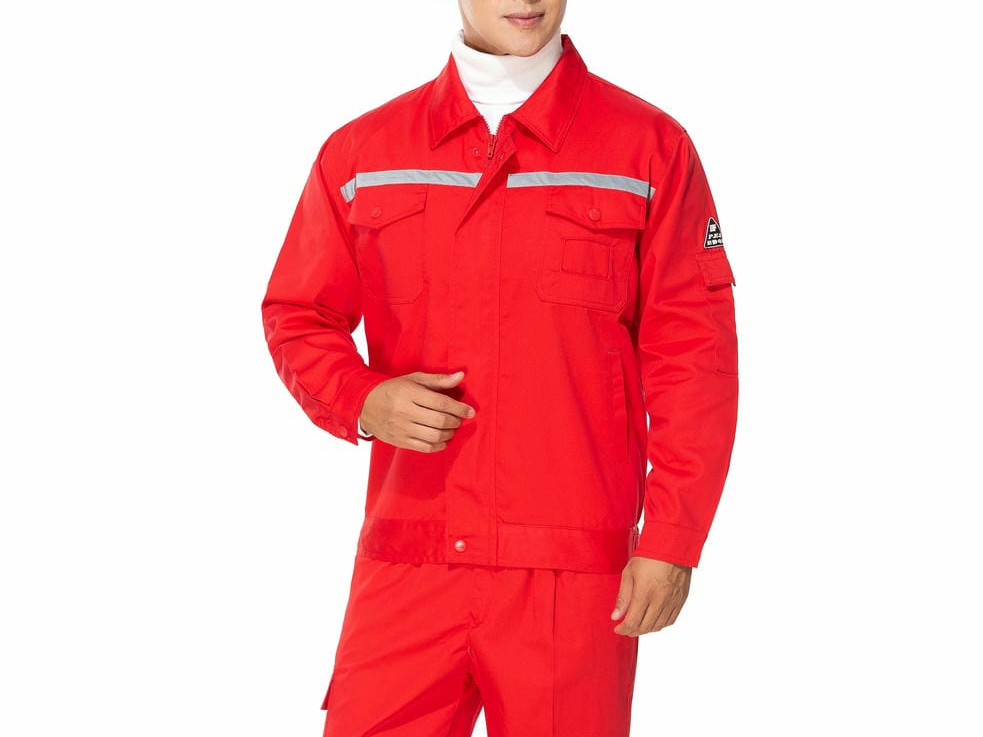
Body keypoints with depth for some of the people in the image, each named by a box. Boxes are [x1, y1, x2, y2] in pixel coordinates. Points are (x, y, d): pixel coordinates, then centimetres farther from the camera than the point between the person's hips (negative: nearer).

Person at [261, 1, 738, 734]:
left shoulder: (651, 148, 2)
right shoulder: (360, 151, 9)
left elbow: (693, 357, 0)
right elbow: (298, 317, 14)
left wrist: (672, 543, -6)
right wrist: (362, 400, -7)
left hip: (574, 572, -2)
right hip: (406, 567, 2)